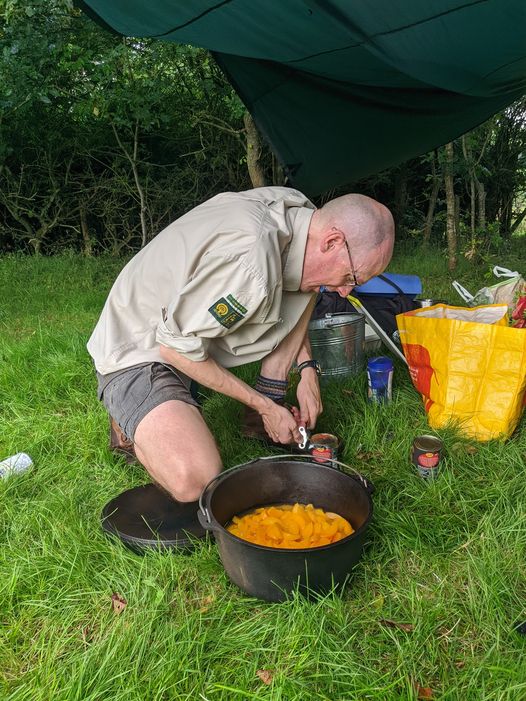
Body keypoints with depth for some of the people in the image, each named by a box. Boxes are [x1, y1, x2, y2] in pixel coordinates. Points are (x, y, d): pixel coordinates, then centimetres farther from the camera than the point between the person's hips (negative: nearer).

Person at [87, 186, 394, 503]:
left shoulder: (293, 207, -6)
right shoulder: (251, 264, -34)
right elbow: (175, 347, -25)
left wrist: (307, 369, 1)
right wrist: (263, 405, -15)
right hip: (138, 354, -8)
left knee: (305, 287, 0)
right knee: (194, 481, -30)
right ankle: (134, 426, 2)